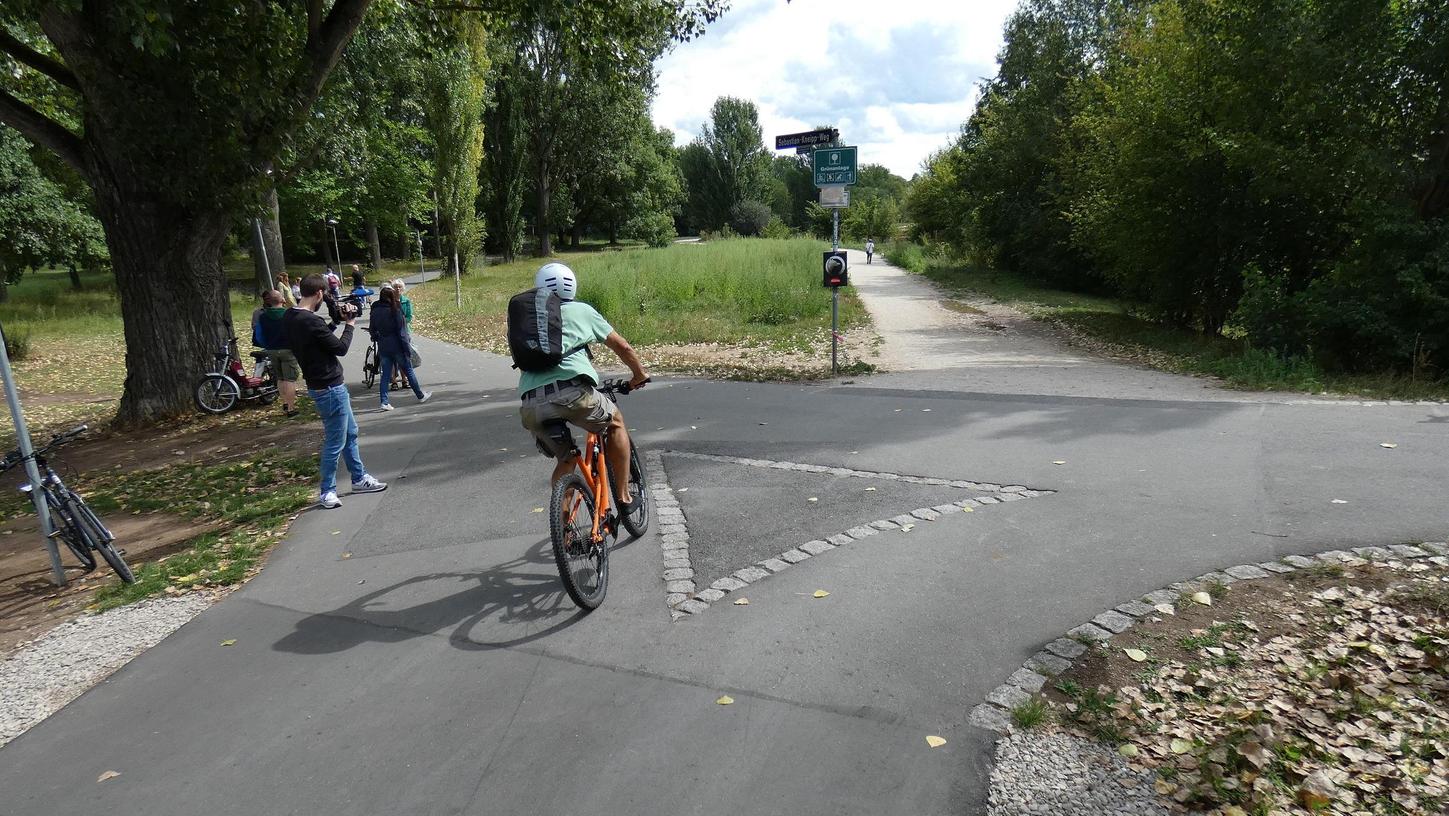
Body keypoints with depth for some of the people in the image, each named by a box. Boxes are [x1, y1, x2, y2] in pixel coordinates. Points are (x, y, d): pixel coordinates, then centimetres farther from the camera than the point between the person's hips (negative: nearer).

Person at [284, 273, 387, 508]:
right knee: (335, 442, 2)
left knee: (350, 433, 21)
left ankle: (360, 478, 32)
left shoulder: (290, 317, 4)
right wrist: (349, 325, -2)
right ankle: (327, 492, 13)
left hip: (321, 385, 10)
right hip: (329, 388, -10)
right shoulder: (311, 322, -25)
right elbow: (340, 348, -16)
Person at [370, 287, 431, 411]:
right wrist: (407, 347, -10)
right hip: (397, 347, -5)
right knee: (408, 371, 9)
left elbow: (372, 330, 7)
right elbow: (401, 331, -14)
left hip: (383, 348, 5)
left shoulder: (375, 311, 2)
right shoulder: (394, 310, -14)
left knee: (386, 374, 8)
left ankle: (384, 402, 3)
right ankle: (420, 396, 20)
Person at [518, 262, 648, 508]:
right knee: (616, 422, 25)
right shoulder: (582, 310, 20)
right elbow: (621, 346, 24)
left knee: (566, 460, 25)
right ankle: (624, 498, 24)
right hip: (572, 391, -3)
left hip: (531, 405, 4)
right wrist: (639, 374, 41)